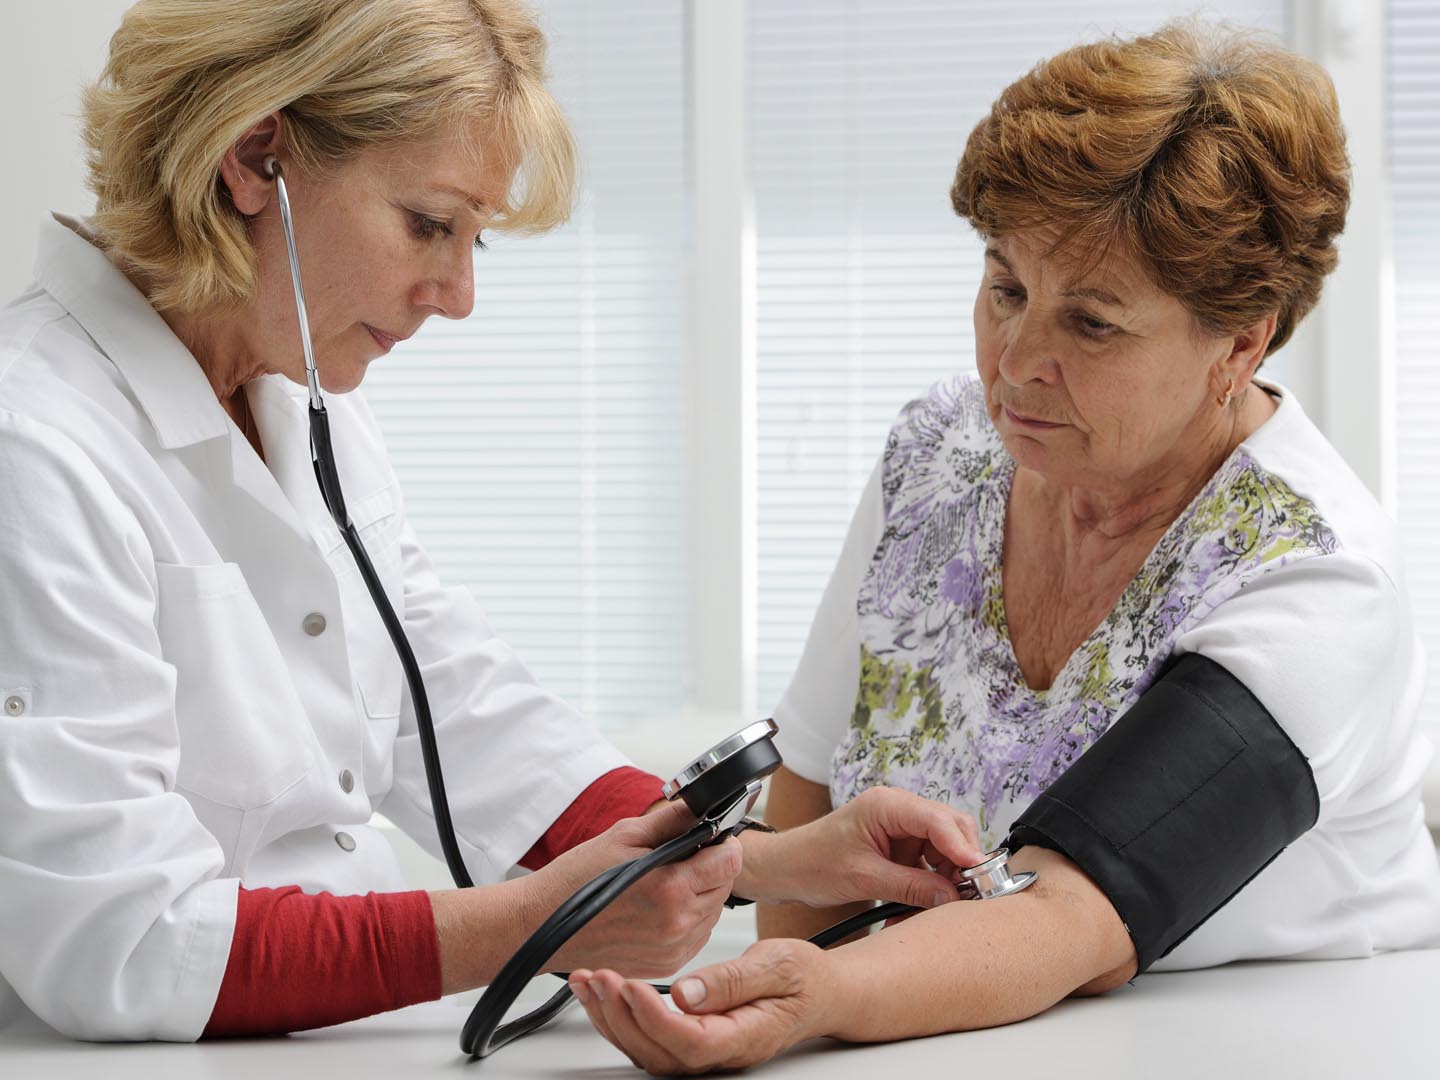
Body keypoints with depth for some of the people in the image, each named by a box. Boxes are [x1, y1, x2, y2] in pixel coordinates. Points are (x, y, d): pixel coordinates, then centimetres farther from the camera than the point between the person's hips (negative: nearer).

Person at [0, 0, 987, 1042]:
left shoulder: (312, 418, 12)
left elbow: (466, 719, 12)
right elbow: (112, 952, -22)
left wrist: (779, 863, 1)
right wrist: (531, 923, -24)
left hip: (341, 1050, 7)